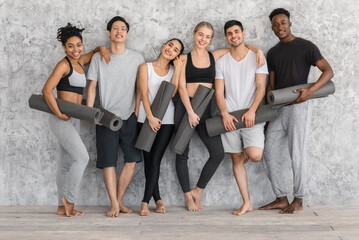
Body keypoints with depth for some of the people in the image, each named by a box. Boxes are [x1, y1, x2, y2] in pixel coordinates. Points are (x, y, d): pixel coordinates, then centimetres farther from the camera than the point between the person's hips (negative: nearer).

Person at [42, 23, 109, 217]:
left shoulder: (80, 62, 13)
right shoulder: (63, 64, -10)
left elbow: (96, 50, 31)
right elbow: (47, 90, -20)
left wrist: (102, 50, 9)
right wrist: (59, 114, -18)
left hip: (73, 120, 8)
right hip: (61, 120, -8)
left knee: (67, 163, 10)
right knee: (82, 157, -15)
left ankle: (63, 206, 16)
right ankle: (68, 199, -3)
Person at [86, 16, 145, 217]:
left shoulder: (137, 58, 5)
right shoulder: (99, 58, 5)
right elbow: (92, 86, 5)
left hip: (130, 116, 1)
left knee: (132, 160, -2)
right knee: (109, 161, -3)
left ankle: (119, 200, 13)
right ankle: (114, 204, 5)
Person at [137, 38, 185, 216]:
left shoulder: (174, 70, 12)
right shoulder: (146, 67, 7)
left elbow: (172, 93, -5)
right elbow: (144, 93, -4)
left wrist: (178, 69, -5)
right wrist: (150, 117, -15)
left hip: (166, 120, 0)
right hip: (146, 119, 0)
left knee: (155, 160, -7)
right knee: (148, 160, 1)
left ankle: (145, 202, -6)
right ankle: (158, 199, 12)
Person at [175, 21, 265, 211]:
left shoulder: (215, 56, 11)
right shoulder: (184, 58, 5)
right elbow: (181, 86, -3)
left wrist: (257, 50, -3)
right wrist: (190, 111, -14)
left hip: (205, 109, 2)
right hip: (185, 107, -2)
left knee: (218, 153, -8)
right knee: (182, 154, 1)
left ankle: (198, 191, 10)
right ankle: (188, 196, 17)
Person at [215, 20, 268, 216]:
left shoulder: (257, 57, 4)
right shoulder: (221, 62, 10)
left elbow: (261, 87, -2)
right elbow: (219, 92, 5)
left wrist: (252, 111, -17)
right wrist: (225, 114, -11)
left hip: (251, 116, -2)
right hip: (229, 117, 2)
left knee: (255, 155, -19)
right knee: (236, 159, 3)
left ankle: (249, 150, 19)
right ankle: (246, 203, 12)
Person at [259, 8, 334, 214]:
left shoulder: (305, 47, -2)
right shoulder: (272, 53, 16)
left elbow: (328, 71, -7)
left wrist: (310, 90, -22)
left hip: (298, 106, -6)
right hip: (278, 108, 6)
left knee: (297, 155, -4)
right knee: (270, 154, 3)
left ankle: (298, 200, 7)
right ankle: (281, 198, 12)